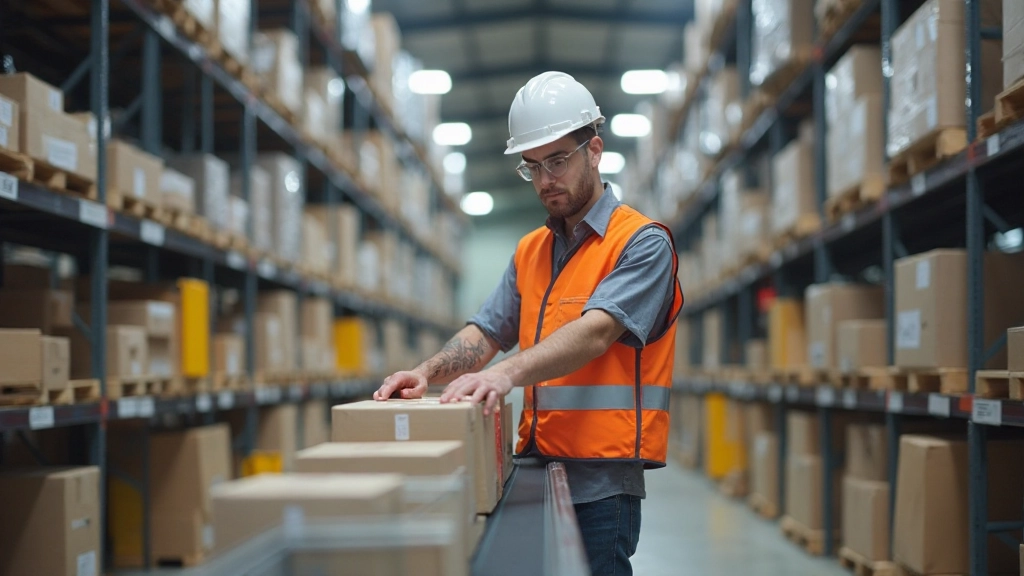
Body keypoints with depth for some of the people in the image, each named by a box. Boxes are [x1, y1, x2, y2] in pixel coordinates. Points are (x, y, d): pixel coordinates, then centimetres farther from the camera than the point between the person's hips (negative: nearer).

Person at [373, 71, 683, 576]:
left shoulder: (642, 242, -6)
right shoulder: (530, 251, 17)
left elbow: (597, 331, -21)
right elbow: (487, 331, 8)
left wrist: (506, 372, -35)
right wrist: (428, 373, -12)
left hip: (602, 475, -6)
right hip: (536, 459, 6)